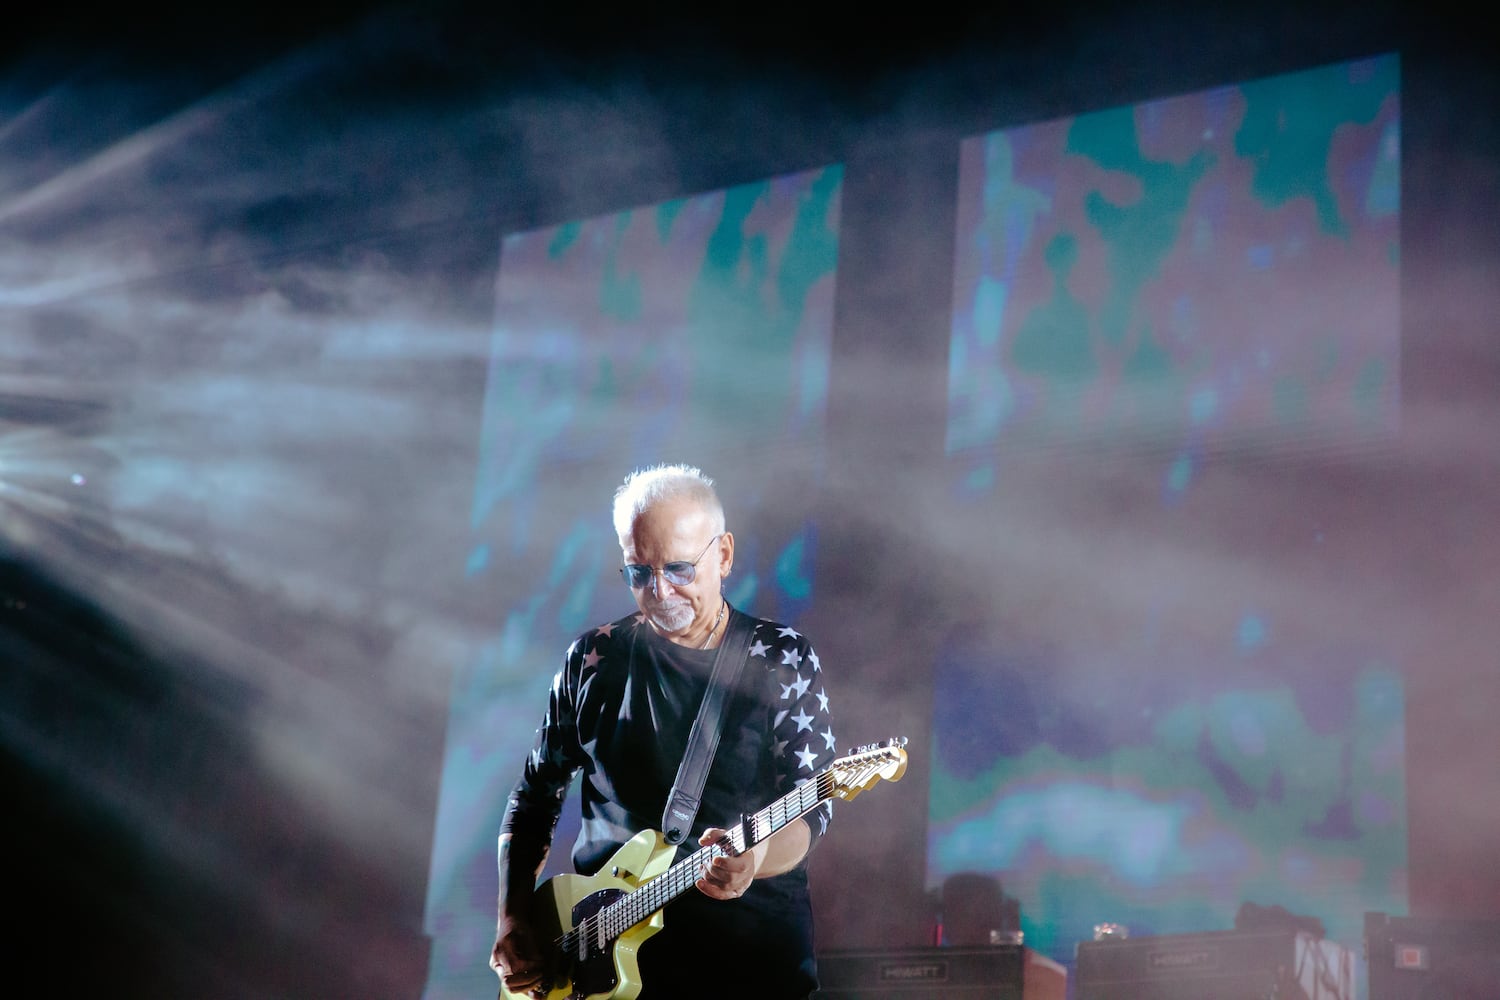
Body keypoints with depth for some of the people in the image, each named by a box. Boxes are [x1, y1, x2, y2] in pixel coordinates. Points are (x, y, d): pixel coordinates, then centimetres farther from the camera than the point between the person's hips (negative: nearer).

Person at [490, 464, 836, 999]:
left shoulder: (785, 660, 1)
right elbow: (535, 794, 13)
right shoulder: (593, 659, 6)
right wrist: (512, 921, 2)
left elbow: (812, 807, -4)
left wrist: (756, 858, -25)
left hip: (754, 940, -2)